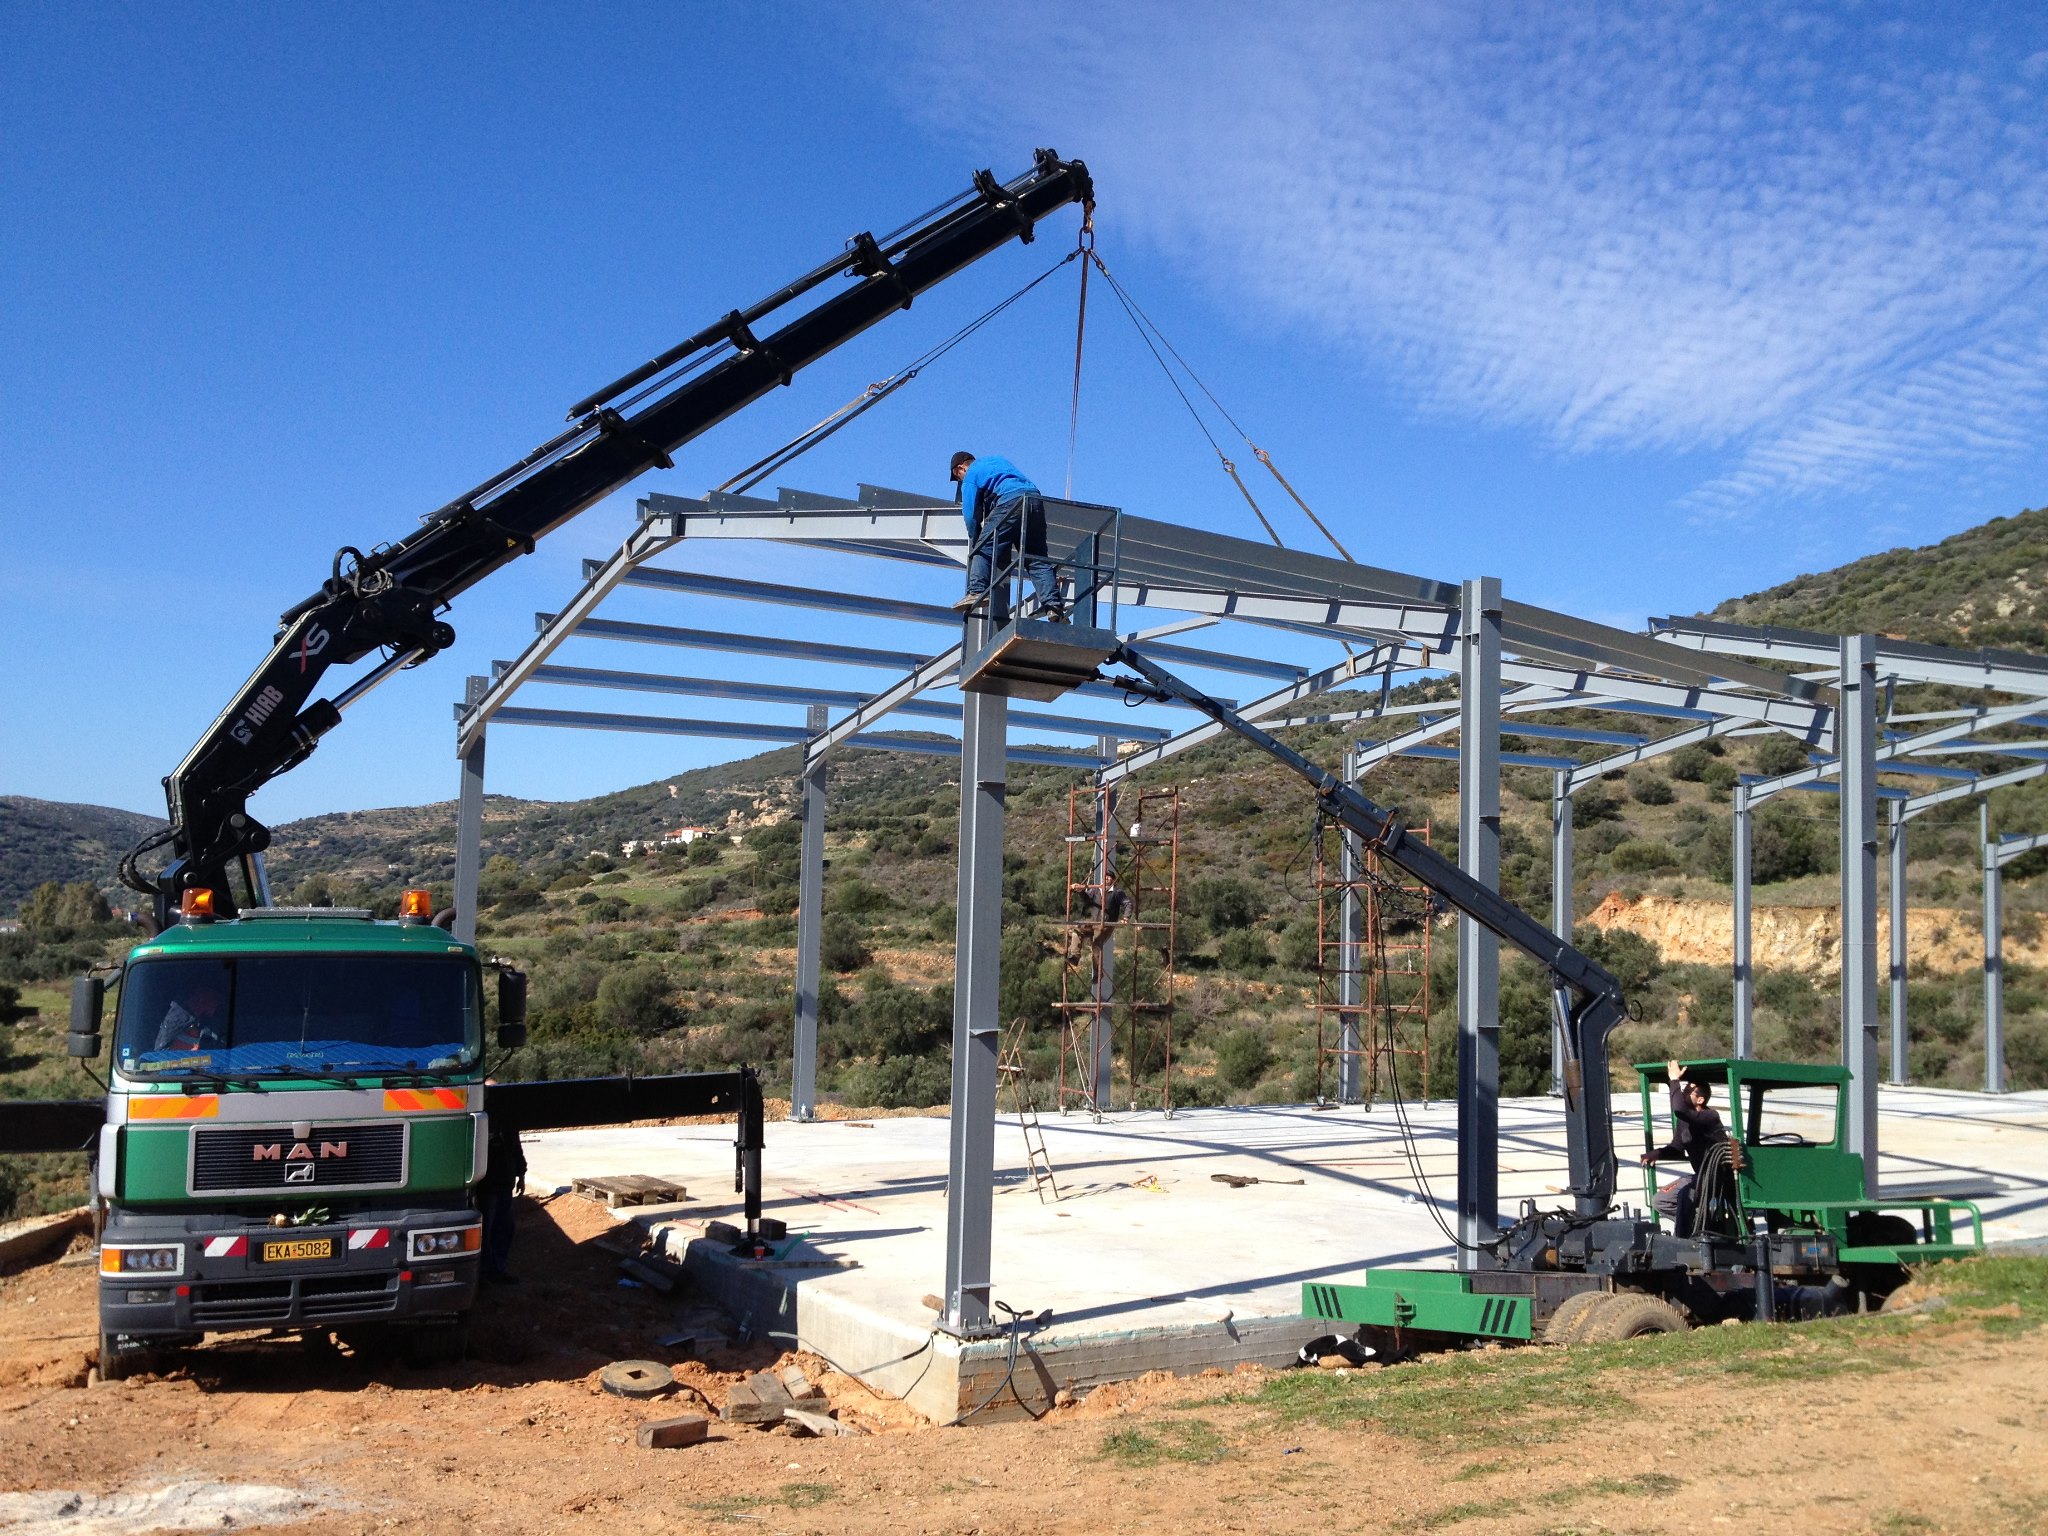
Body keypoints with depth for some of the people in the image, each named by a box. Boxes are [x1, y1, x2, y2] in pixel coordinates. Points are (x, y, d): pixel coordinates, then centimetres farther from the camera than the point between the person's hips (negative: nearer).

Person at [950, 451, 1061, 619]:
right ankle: (1053, 604, -5)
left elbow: (970, 514, 8)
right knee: (1037, 558, 5)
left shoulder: (971, 475, 14)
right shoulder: (996, 460, 36)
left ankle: (976, 591, -22)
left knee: (984, 549, -5)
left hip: (1010, 501, -7)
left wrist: (976, 541, 22)